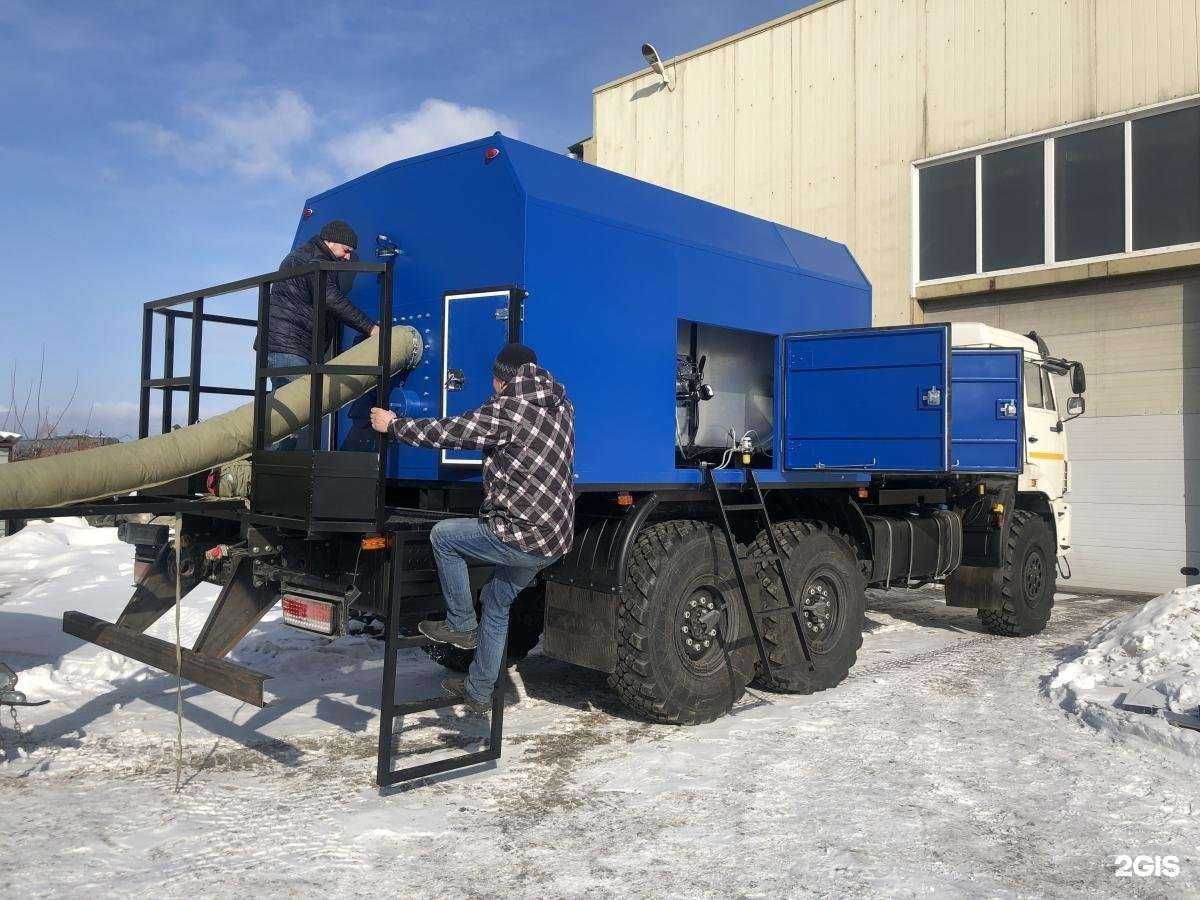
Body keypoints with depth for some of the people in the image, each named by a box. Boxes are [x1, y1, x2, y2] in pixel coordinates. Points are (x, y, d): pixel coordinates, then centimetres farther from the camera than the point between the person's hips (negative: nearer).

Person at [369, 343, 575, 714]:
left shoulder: (508, 408, -14)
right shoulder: (560, 404, 9)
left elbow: (447, 432, -10)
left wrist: (394, 425, 4)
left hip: (521, 536, -8)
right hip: (557, 537, 8)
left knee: (443, 536, 11)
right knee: (497, 604, 22)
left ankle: (460, 625, 17)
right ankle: (479, 691, 32)